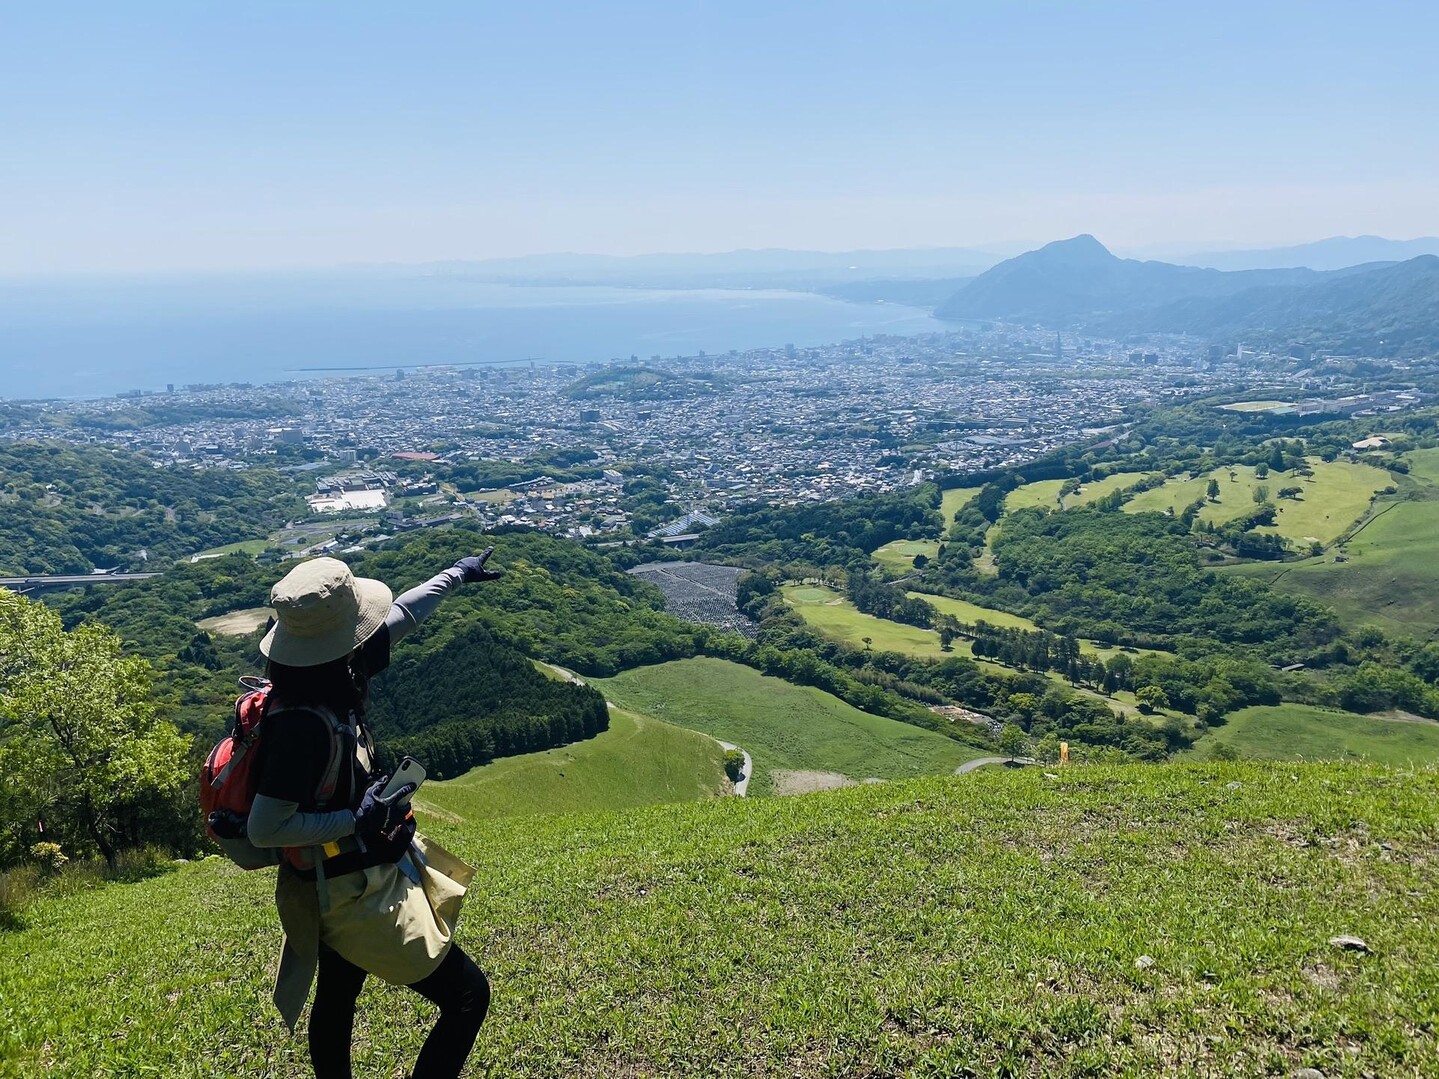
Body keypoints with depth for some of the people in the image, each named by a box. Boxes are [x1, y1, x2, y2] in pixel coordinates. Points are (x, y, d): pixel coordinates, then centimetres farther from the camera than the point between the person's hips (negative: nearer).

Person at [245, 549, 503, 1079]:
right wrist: (357, 821, -26)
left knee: (336, 1000, 29)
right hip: (356, 896, -9)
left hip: (337, 886, 9)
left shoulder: (325, 675, -8)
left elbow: (396, 619, 6)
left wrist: (454, 575, 16)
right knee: (468, 995, -1)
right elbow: (264, 828, -28)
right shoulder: (303, 723, -32)